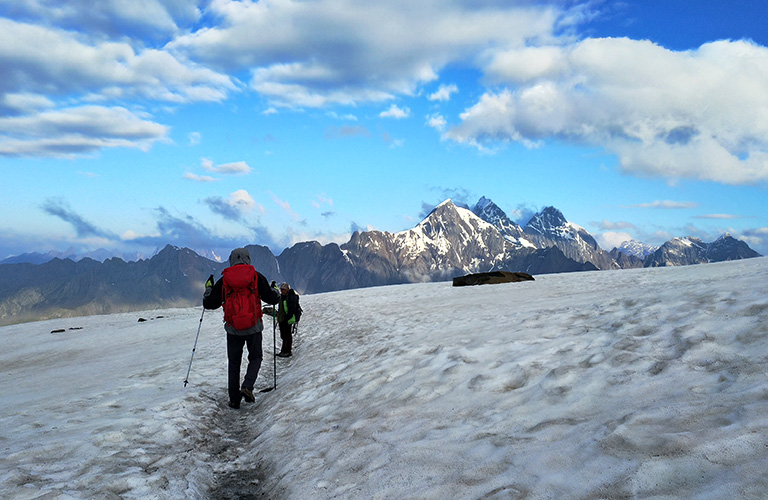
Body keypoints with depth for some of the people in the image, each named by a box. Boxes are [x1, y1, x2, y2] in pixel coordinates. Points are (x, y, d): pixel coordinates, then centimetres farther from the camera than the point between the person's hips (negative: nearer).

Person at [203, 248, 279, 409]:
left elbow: (209, 304, 6)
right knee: (255, 358, 17)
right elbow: (272, 299, 0)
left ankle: (234, 398, 13)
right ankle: (247, 386, -6)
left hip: (233, 328, 1)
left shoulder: (223, 280, 1)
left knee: (234, 363, 14)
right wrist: (275, 292, 23)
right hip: (254, 327, -1)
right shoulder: (256, 277, -2)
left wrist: (208, 288, 24)